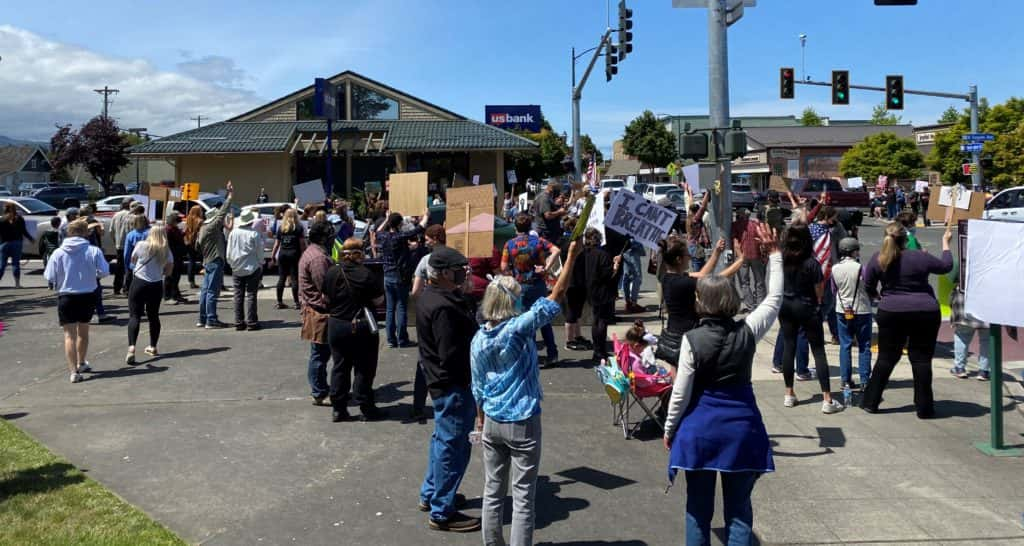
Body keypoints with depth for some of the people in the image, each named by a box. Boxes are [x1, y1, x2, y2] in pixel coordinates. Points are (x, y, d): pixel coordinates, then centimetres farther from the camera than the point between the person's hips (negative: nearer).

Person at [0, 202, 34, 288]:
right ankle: (17, 283, 1)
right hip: (17, 243, 1)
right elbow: (24, 231, 0)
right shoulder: (19, 219, 0)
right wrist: (30, 238, 13)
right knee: (15, 263, 5)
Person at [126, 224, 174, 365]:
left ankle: (131, 347, -22)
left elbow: (132, 262, 6)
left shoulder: (141, 245, -7)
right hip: (156, 286, 3)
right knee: (153, 316, 17)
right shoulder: (166, 251, 0)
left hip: (139, 283, -3)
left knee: (134, 316, -5)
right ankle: (152, 347, 27)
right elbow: (168, 271, 4)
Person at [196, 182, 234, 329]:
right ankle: (211, 320, -7)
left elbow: (197, 246, 20)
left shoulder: (203, 228, 14)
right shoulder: (212, 227, -13)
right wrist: (230, 196, -18)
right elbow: (223, 212, -19)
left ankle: (202, 319, 17)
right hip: (215, 261, -10)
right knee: (212, 291, -8)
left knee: (205, 290, 12)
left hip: (208, 261, 10)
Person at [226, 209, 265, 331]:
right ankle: (251, 322, -1)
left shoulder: (233, 233, -1)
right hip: (252, 268, -4)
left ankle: (239, 322, 11)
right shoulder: (254, 234, -13)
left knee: (238, 295, 9)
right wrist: (261, 264, 10)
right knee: (251, 295, 0)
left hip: (237, 269, 4)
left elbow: (229, 252, 7)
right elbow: (259, 252, -5)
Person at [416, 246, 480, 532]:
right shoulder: (442, 307, -26)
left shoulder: (431, 295, 6)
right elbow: (451, 355, -26)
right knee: (453, 446, 1)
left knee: (443, 440, 25)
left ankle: (430, 494, 40)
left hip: (443, 381, 11)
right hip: (454, 384, -11)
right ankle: (442, 513, 12)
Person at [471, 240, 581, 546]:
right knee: (523, 497, 4)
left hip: (491, 423, 6)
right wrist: (571, 256, -13)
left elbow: (478, 386, 8)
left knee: (492, 492, 15)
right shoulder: (519, 328, -17)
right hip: (522, 423, -6)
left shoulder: (479, 338, -1)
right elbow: (555, 298, -17)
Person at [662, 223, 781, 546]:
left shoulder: (692, 340, -14)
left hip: (700, 427, -2)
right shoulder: (748, 332, -8)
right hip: (742, 427, 2)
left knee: (699, 508, 11)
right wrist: (774, 253, 14)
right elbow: (775, 299, 8)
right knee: (739, 508, 9)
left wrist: (669, 429, 3)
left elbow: (681, 393, -10)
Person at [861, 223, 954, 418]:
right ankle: (924, 408, 10)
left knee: (886, 357, 10)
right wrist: (945, 243, 23)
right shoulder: (920, 257, -7)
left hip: (891, 313, 1)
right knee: (921, 358, 6)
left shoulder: (877, 259, -4)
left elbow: (868, 287, 4)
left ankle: (870, 401, 12)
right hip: (925, 313, -1)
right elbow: (946, 266, 9)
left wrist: (877, 296, 26)